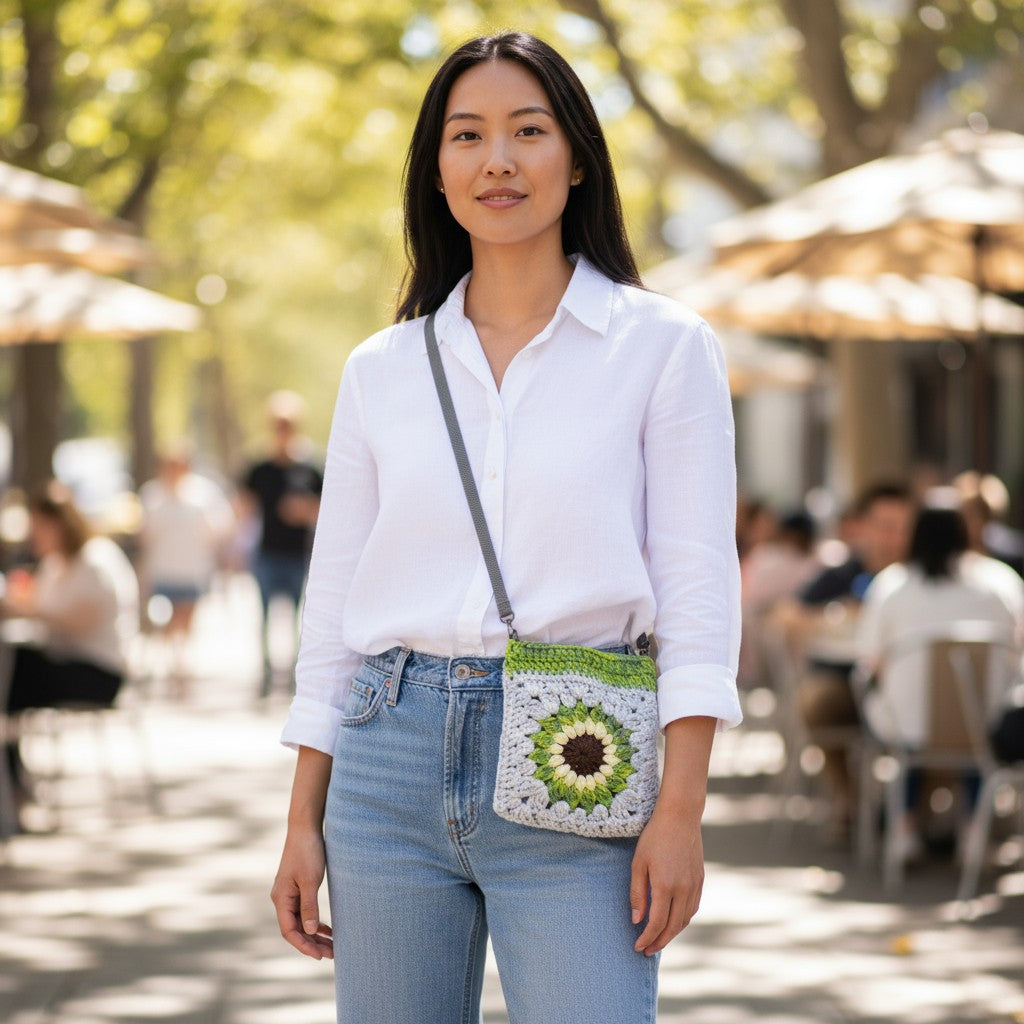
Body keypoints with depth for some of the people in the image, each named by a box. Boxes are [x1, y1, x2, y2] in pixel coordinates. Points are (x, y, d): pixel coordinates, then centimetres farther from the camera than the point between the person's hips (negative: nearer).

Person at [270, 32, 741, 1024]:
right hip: (392, 760, 3)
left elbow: (696, 585, -2)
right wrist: (303, 822, 9)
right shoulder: (382, 369, 11)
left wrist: (680, 810, -10)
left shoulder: (663, 345, 3)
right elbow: (333, 598, 13)